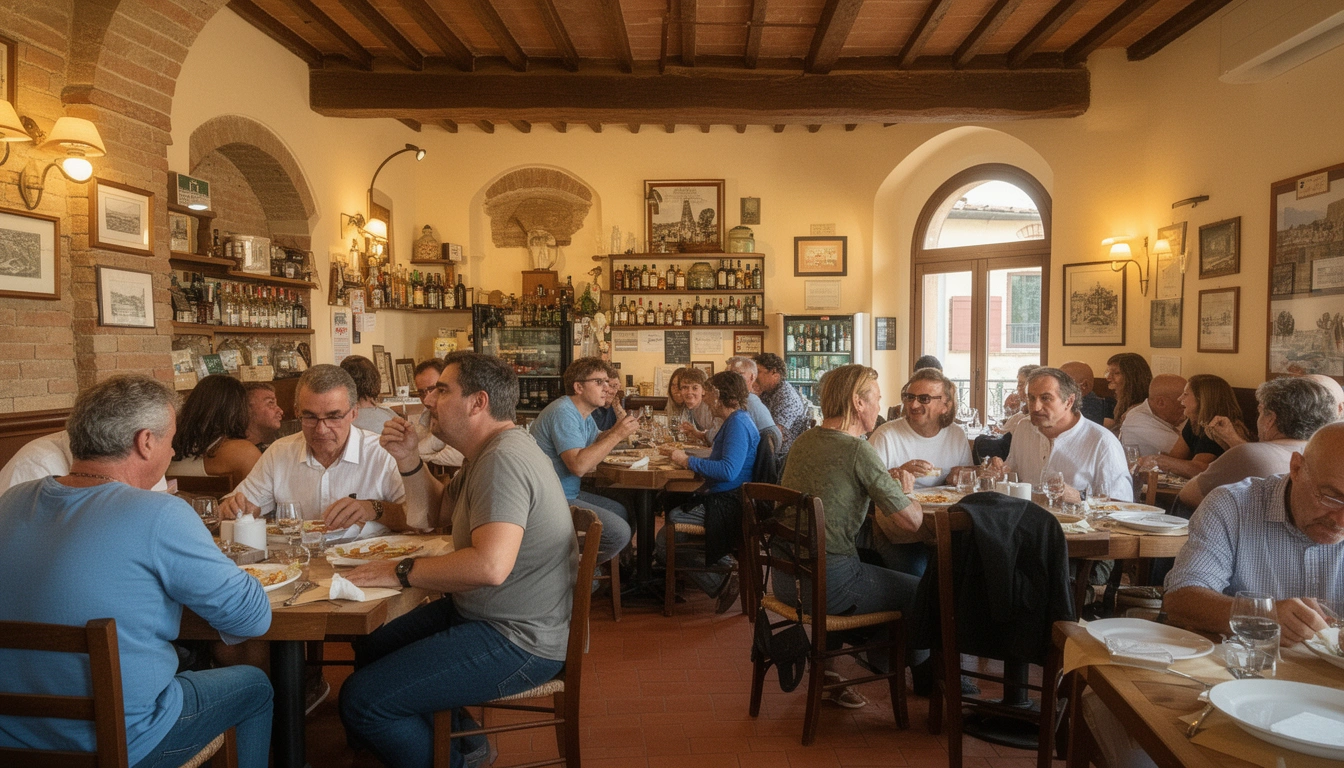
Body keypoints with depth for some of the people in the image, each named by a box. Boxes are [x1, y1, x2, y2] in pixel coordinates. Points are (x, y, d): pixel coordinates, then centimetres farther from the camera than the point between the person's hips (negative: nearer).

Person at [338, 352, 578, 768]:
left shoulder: (503, 459, -24)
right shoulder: (487, 453, 11)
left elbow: (491, 565, -36)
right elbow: (436, 513, 23)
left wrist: (402, 572, -22)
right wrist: (409, 459, 6)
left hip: (518, 640, -11)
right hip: (477, 611, 11)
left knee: (361, 700, -15)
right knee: (370, 647, 22)